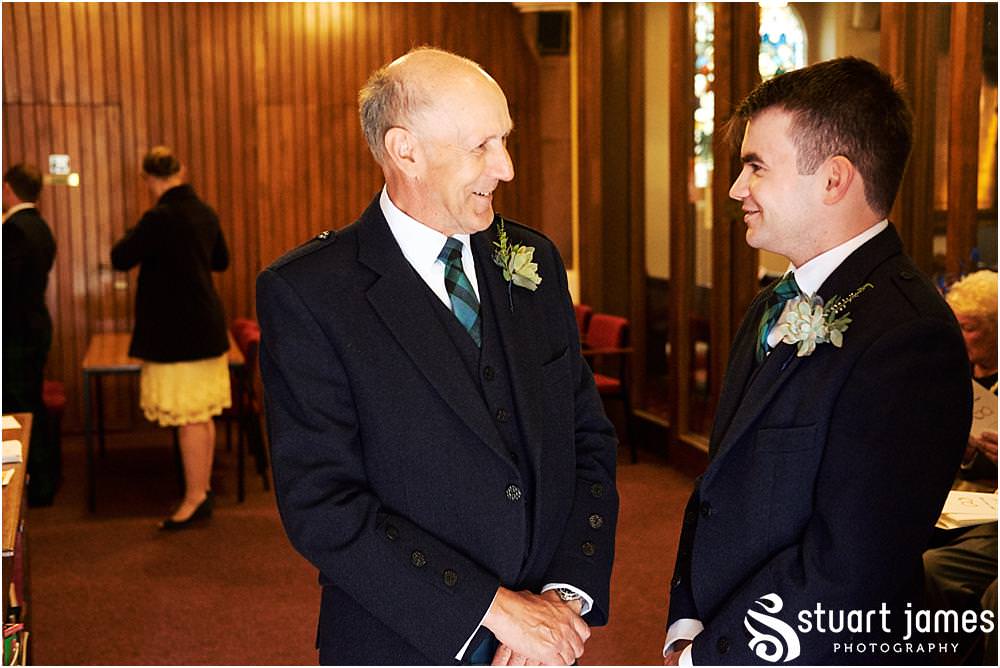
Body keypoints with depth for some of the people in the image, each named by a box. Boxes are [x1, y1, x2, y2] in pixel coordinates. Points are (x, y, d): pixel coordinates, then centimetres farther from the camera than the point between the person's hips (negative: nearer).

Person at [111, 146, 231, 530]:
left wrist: (135, 234, 4)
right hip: (205, 326, 8)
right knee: (202, 416, 14)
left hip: (176, 332, -8)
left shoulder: (160, 218, -18)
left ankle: (194, 499, 4)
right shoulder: (205, 213, 7)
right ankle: (203, 490, 23)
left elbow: (121, 259, -13)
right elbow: (221, 261, 20)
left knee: (190, 419, -2)